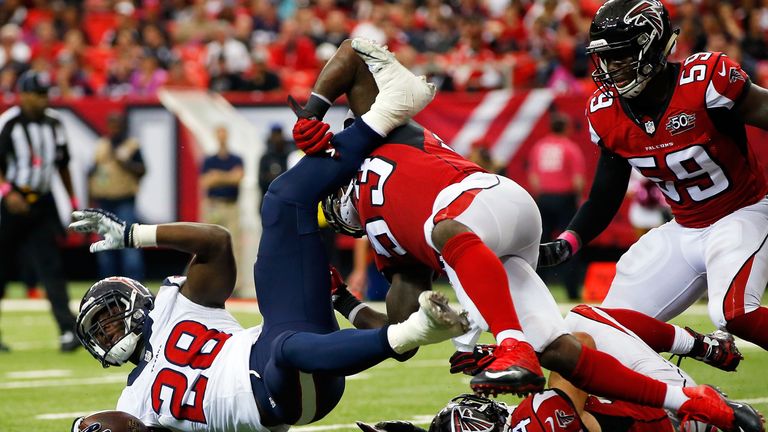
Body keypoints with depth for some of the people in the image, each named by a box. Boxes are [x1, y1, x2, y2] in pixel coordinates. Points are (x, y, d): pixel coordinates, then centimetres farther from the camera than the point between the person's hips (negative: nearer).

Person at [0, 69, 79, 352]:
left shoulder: (53, 122, 10)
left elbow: (62, 164, 19)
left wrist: (73, 202, 19)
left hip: (42, 203, 4)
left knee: (51, 267, -6)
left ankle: (67, 331, -14)